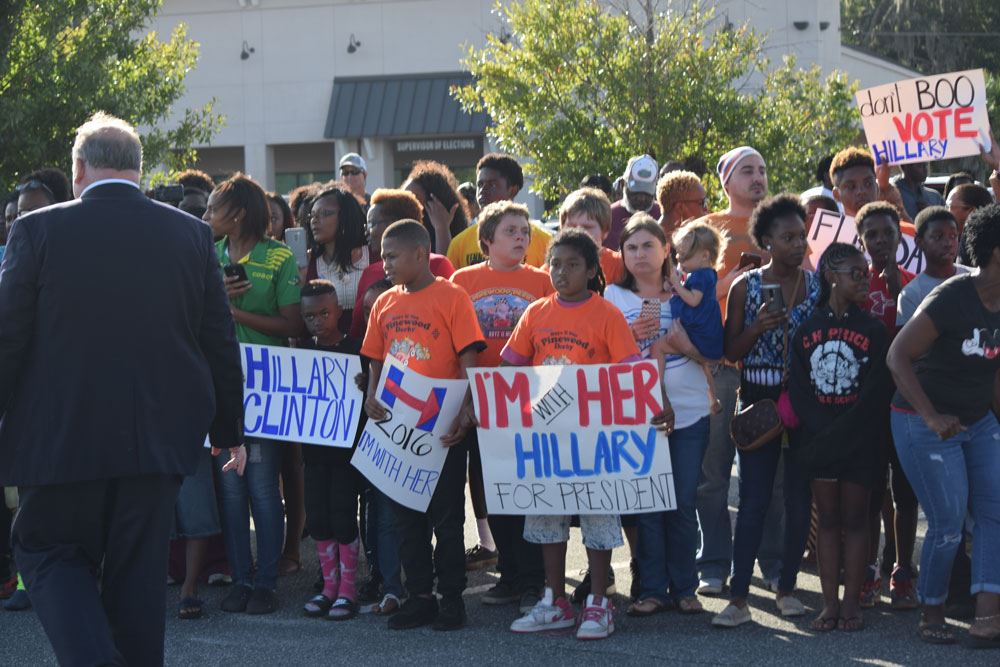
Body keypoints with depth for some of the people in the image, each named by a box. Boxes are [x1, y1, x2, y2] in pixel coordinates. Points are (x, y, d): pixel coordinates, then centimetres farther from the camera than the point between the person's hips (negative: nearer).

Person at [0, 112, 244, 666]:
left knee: (49, 554, 9)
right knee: (139, 571, 12)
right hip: (157, 439, 3)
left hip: (61, 436, -3)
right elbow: (221, 344, 6)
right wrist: (229, 431, 15)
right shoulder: (191, 235, 2)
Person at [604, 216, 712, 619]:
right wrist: (630, 335, -13)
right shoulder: (614, 296, 7)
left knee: (684, 502, 0)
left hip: (688, 413, 0)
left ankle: (684, 587, 10)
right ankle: (652, 589, 5)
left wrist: (686, 344, -14)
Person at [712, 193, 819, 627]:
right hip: (759, 400, -2)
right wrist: (758, 327, -14)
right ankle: (739, 599, -5)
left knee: (800, 498, 5)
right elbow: (731, 351, 1)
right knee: (754, 499, -5)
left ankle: (787, 588, 19)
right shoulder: (746, 288, 0)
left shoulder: (818, 285, 3)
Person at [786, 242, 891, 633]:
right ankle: (830, 604, 8)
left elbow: (876, 392, -7)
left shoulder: (873, 331, -1)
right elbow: (798, 390, 0)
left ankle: (851, 603, 5)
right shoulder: (806, 331, 4)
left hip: (859, 439, -1)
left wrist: (840, 433, -14)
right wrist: (820, 433, -12)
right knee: (828, 519, 5)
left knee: (855, 519, 2)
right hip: (817, 437, 2)